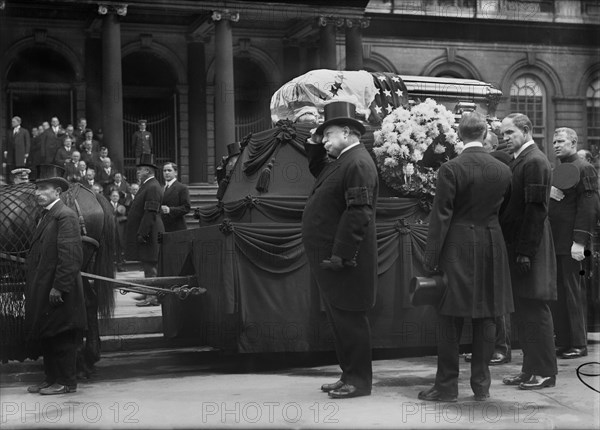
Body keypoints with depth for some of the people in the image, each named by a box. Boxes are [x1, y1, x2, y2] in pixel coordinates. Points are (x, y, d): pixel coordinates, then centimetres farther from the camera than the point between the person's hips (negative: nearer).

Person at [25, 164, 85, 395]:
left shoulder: (65, 216, -14)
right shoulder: (45, 216, 16)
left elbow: (70, 255, -20)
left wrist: (58, 287, -22)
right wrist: (32, 286, 15)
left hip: (59, 292, -10)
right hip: (42, 290, 10)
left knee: (62, 338, -1)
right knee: (45, 337, 15)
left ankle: (66, 382, 8)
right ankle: (51, 378, 24)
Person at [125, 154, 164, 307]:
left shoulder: (153, 188, -16)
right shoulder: (147, 186, 18)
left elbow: (150, 213, -22)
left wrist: (141, 233, -23)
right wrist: (139, 232, 21)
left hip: (149, 234, -10)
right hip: (145, 233, 10)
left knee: (150, 266, -8)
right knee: (149, 266, 12)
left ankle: (153, 297, -6)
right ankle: (150, 294, 16)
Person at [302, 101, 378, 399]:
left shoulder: (358, 163, -16)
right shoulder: (341, 162, 15)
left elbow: (359, 213, -23)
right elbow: (319, 173, 35)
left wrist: (340, 255, -24)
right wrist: (314, 148, 17)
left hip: (344, 260, -10)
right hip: (330, 256, 10)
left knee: (348, 319, -3)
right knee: (339, 319, 15)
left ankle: (359, 380, 6)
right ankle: (350, 375, 23)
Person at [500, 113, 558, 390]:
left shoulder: (535, 161, -14)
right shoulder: (518, 160, 15)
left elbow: (536, 210, -19)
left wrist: (526, 252, -21)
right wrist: (516, 250, 13)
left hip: (529, 248, -9)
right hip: (517, 247, 9)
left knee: (535, 311, -3)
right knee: (523, 312, 13)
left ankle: (544, 372, 5)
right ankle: (531, 368, 21)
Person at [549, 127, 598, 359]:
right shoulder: (555, 170, 18)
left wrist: (579, 241, -20)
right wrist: (548, 193, -5)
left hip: (570, 243, -8)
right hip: (554, 242, 8)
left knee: (573, 294, -2)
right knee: (557, 295, 10)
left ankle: (578, 344, 5)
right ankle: (562, 342, 17)